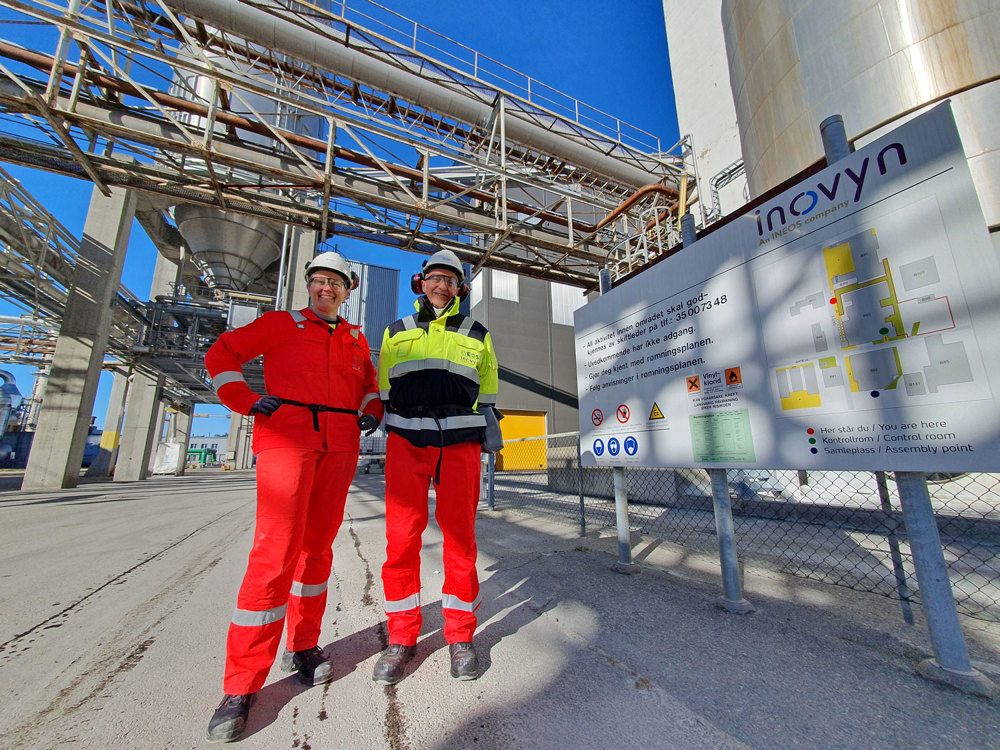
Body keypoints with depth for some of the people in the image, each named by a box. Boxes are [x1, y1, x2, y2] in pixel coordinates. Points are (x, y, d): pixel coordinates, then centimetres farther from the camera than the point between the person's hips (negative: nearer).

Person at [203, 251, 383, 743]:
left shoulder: (356, 339, 19)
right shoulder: (282, 323, 11)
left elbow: (369, 383, 29)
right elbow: (222, 354, 11)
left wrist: (371, 412, 10)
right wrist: (246, 402, -1)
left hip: (340, 444, 4)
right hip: (286, 436, -3)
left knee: (318, 545, 10)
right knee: (277, 549, -11)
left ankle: (303, 646, 28)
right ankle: (241, 684, 4)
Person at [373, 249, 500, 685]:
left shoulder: (477, 335, 17)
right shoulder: (396, 333, 18)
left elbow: (487, 393, 18)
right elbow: (384, 391, 19)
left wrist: (488, 424, 6)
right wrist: (375, 419, 8)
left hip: (460, 444, 0)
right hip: (406, 441, 1)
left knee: (460, 537, 4)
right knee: (401, 539, 2)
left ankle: (460, 636, 22)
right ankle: (401, 639, 21)